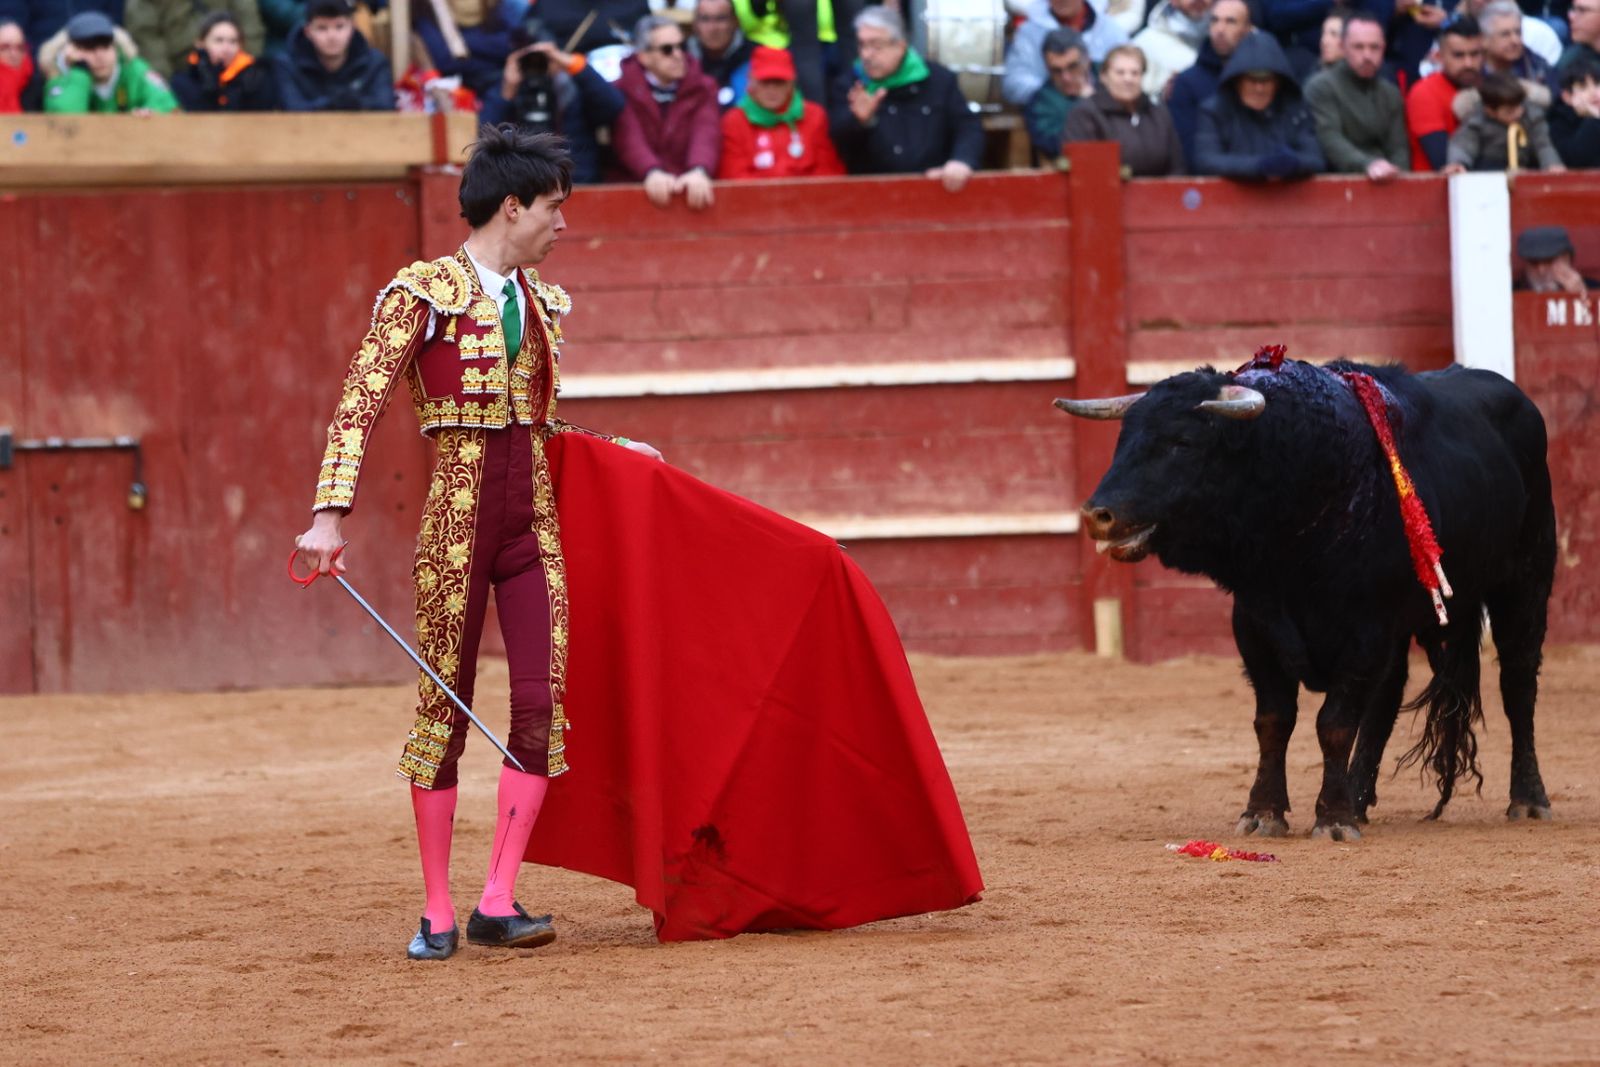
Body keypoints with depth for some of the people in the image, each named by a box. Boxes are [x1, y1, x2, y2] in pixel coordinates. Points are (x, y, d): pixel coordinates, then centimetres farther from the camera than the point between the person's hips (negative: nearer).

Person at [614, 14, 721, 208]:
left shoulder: (702, 88, 11)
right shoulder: (623, 90, 5)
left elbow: (707, 133, -8)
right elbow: (628, 138, -13)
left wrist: (699, 171, -30)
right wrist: (652, 172, -34)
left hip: (690, 189, 2)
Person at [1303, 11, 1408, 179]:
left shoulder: (1391, 93, 17)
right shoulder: (1321, 87, -1)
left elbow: (1398, 147, 9)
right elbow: (1330, 140, -15)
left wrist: (1396, 172, -14)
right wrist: (1368, 165, -31)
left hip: (1386, 184, 4)